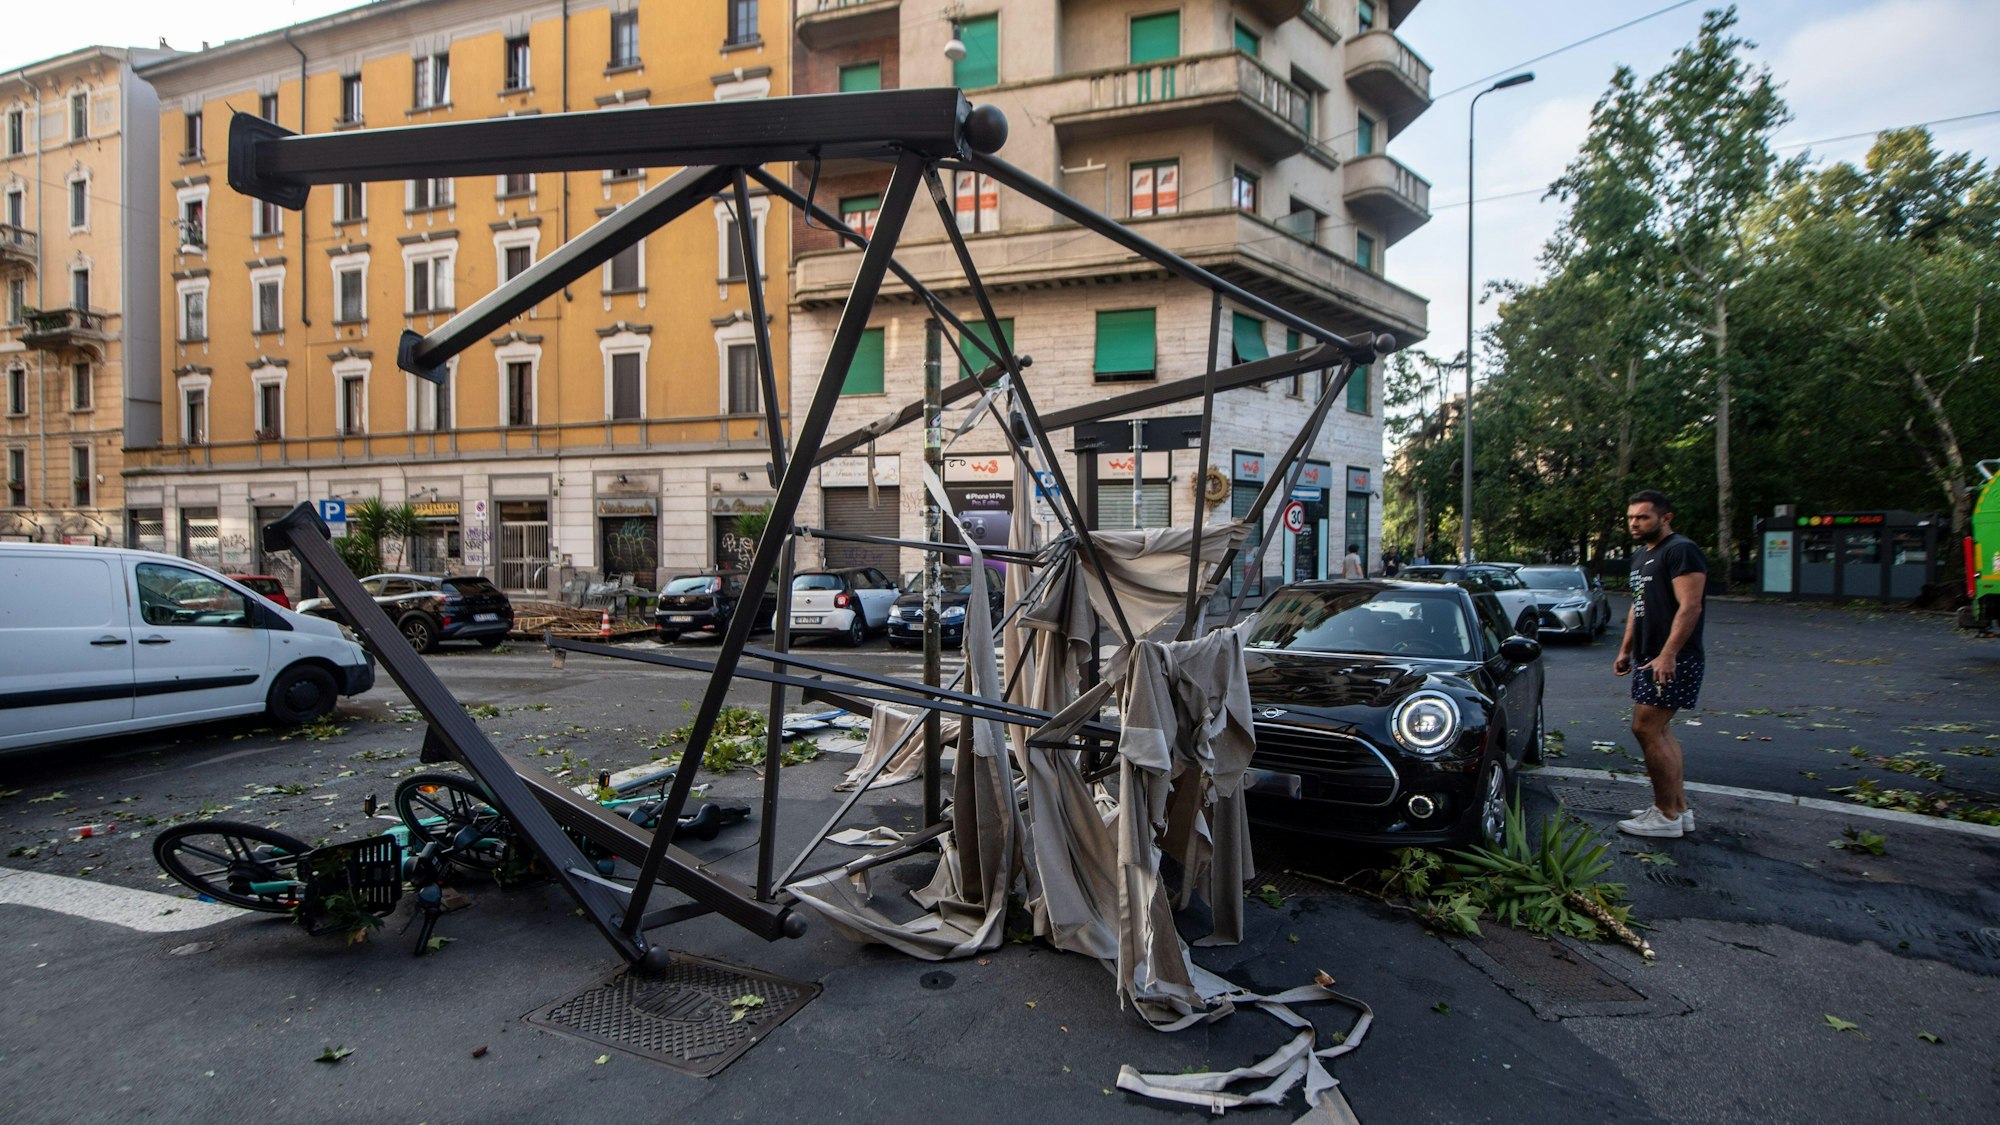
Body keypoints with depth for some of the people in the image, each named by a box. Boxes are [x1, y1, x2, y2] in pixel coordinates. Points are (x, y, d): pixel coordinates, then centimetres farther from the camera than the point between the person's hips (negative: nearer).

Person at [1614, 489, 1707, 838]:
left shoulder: (1681, 551, -12)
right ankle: (1679, 809, 20)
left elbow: (1690, 607, -21)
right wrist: (1626, 649, 21)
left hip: (1671, 660, -10)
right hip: (1649, 658, 10)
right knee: (1659, 731, 12)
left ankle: (1666, 816, -3)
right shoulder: (1641, 555, 19)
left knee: (1646, 729, -11)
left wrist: (1667, 655, -27)